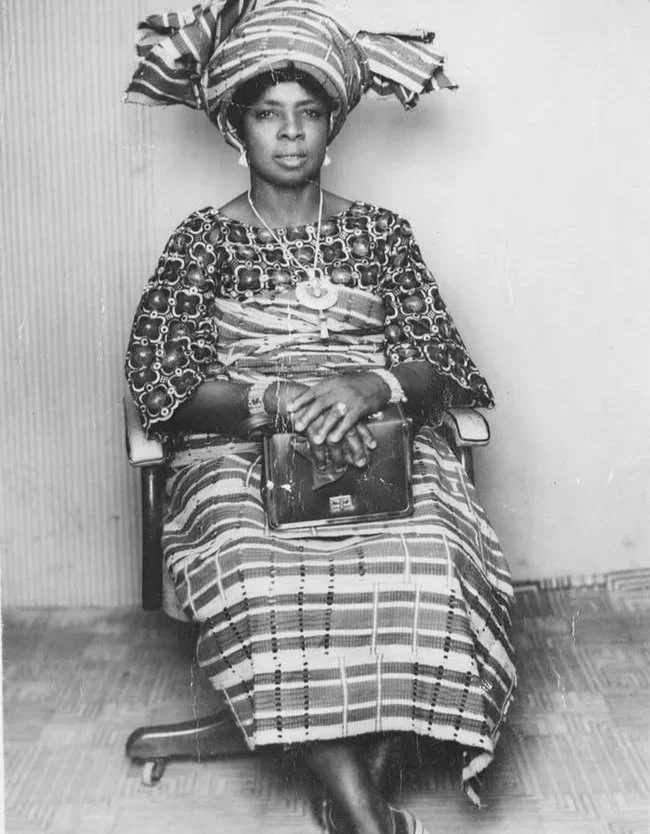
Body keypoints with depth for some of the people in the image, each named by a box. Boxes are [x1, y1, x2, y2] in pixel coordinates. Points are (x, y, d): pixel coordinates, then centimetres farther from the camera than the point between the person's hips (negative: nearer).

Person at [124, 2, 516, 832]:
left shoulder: (381, 231, 13)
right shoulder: (205, 237, 9)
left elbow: (441, 363, 4)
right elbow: (158, 377, -3)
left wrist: (374, 384, -20)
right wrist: (273, 397, -21)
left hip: (381, 450, 2)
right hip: (239, 452, -1)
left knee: (427, 564, -31)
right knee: (259, 578, -34)